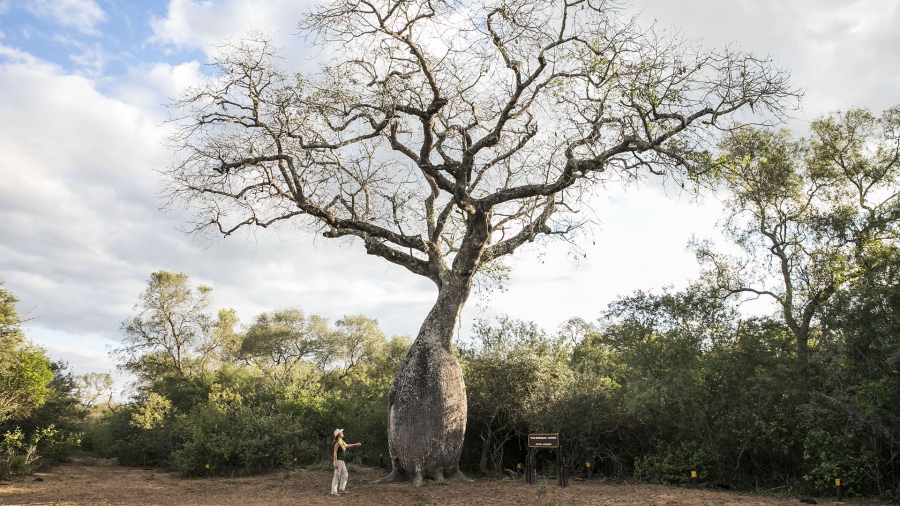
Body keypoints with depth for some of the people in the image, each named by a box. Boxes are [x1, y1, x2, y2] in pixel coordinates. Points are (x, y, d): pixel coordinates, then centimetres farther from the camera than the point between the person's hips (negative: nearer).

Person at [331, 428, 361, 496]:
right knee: (337, 476, -5)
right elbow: (334, 453, -20)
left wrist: (355, 444, 32)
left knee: (344, 474, 15)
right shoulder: (337, 443, -17)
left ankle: (342, 488, 25)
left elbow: (346, 446, 30)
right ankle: (333, 491, 1)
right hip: (338, 460, -9)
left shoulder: (342, 441, 11)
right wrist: (336, 462, -24)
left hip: (342, 461, 9)